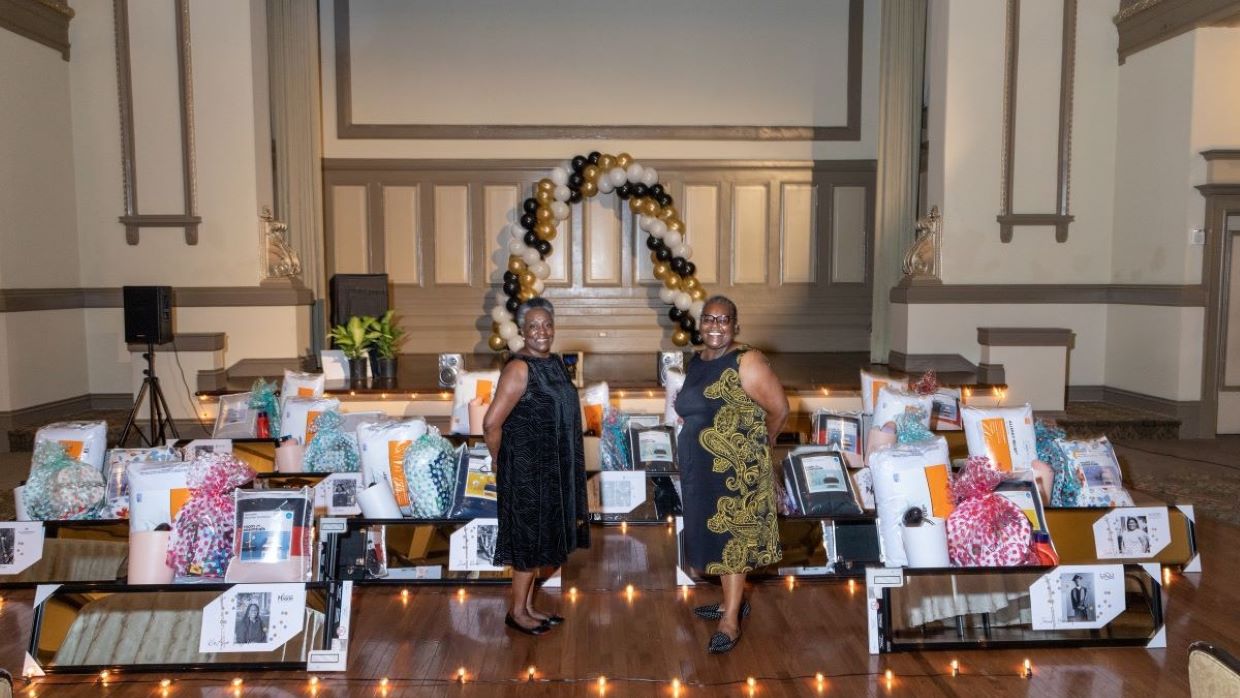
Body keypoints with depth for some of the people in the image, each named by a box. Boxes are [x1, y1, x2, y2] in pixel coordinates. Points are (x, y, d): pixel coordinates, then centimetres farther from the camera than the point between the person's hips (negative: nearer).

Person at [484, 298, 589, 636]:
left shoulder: (553, 361, 7)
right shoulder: (519, 368, -20)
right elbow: (491, 423, -23)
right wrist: (501, 463, -9)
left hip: (550, 467, 8)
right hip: (527, 468, -8)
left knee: (541, 538, 16)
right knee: (530, 538, 3)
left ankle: (528, 605, 30)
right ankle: (516, 611, 20)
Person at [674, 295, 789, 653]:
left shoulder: (747, 362, -15)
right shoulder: (696, 361, 8)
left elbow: (779, 410, -13)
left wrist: (756, 444, 0)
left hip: (736, 470, -8)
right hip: (702, 468, 8)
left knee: (733, 538, 0)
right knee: (716, 536, 17)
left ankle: (730, 621, 9)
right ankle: (732, 601, 33)